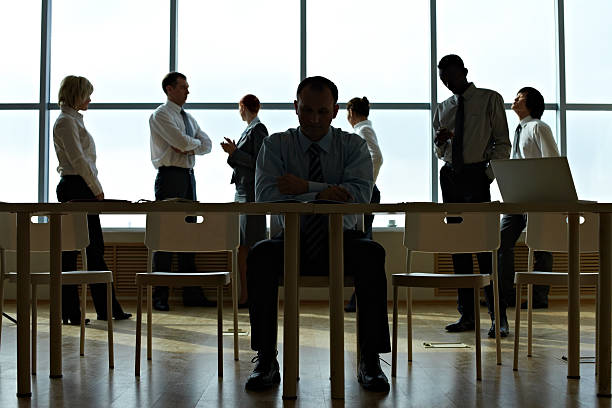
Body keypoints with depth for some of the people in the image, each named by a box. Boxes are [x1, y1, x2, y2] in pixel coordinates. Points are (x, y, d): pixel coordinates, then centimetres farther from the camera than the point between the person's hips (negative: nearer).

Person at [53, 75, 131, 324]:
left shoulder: (75, 120, 20)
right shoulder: (65, 122, -10)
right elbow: (78, 160, -17)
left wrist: (95, 189, 14)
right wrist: (97, 189, -11)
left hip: (84, 190, 10)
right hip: (75, 188, -10)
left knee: (95, 249, 10)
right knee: (70, 249, -3)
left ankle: (107, 309, 14)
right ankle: (69, 312, 4)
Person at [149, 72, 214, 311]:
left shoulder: (188, 118, 20)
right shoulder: (160, 115, -4)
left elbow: (207, 145, 10)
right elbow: (182, 142, -17)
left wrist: (189, 146, -8)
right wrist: (195, 142, 3)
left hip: (189, 176, 8)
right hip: (170, 175, -8)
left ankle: (191, 293, 10)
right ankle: (159, 296, -2)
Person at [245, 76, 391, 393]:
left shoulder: (353, 146, 5)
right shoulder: (276, 145, 5)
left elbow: (361, 193, -14)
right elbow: (266, 195, -11)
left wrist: (305, 187, -19)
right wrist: (321, 194, -19)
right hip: (293, 241, 0)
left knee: (372, 254, -33)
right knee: (260, 255, -32)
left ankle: (370, 361, -25)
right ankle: (266, 360, -23)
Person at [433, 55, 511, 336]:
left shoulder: (490, 100, 4)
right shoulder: (442, 109, 17)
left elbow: (502, 143, 0)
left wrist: (488, 175, -13)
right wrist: (439, 142, -4)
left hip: (476, 174, -5)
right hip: (450, 175, 5)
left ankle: (498, 315, -5)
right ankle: (467, 314, 10)